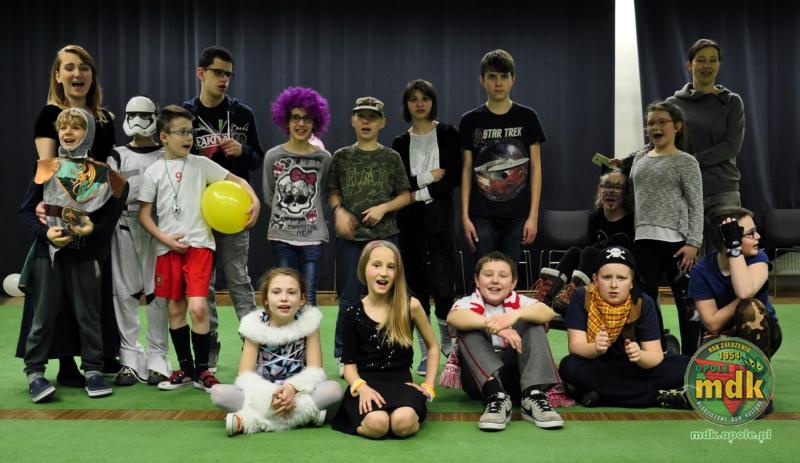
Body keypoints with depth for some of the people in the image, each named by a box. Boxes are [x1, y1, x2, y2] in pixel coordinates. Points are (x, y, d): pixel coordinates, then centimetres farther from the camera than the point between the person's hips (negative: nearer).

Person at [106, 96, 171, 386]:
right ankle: (130, 360, 6)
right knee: (125, 292, 0)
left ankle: (157, 359, 4)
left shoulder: (166, 156, 10)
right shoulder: (118, 155, 13)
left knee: (156, 293, -2)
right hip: (123, 226, 2)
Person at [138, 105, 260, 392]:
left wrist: (254, 200, -16)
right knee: (175, 309, 8)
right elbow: (144, 213, 6)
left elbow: (236, 180, 3)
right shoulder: (154, 172, 4)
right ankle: (185, 369, 22)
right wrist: (165, 239, -7)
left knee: (198, 307, -13)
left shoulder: (200, 164, 3)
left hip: (199, 244, -2)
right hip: (168, 248, 2)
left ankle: (202, 371, 3)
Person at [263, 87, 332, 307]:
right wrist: (285, 211, 10)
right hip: (281, 235, 0)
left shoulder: (324, 158, 1)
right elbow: (269, 197, 11)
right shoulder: (273, 156, 1)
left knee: (308, 299, 2)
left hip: (313, 236, 0)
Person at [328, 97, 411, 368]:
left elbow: (405, 196, 6)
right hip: (350, 237, 0)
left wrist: (383, 207, -10)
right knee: (349, 298, 5)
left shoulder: (391, 158, 5)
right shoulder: (341, 157, 7)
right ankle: (344, 356, 16)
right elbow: (332, 192, 11)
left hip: (384, 236, 0)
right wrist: (339, 210, -9)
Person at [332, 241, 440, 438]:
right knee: (377, 424, -32)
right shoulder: (354, 313, 0)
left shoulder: (410, 306, -1)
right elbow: (349, 363, 3)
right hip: (367, 384, 1)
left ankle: (416, 416, 0)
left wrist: (428, 385, 5)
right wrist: (361, 387, -17)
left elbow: (433, 346, 13)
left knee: (403, 423, -35)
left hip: (401, 382, 0)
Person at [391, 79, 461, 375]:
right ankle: (426, 353, 13)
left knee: (441, 283, -11)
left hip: (439, 213, -3)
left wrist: (419, 193, -9)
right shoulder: (400, 143, 11)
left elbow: (455, 177, -5)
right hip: (409, 218, 3)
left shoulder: (447, 134, 4)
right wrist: (427, 178, -8)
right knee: (417, 283, 4)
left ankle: (447, 340, 18)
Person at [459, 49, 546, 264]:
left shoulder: (527, 117, 4)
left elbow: (535, 167, 3)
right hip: (482, 216, 0)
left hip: (517, 216, 0)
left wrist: (533, 216, -3)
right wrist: (465, 216, -1)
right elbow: (466, 170, 5)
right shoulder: (470, 121, 4)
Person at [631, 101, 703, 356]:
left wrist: (693, 242, -13)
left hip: (675, 239, -5)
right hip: (644, 239, 5)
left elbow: (695, 205, -5)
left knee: (685, 299, 2)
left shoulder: (686, 162, 0)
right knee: (646, 298, 7)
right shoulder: (639, 159, 15)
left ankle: (689, 356, 10)